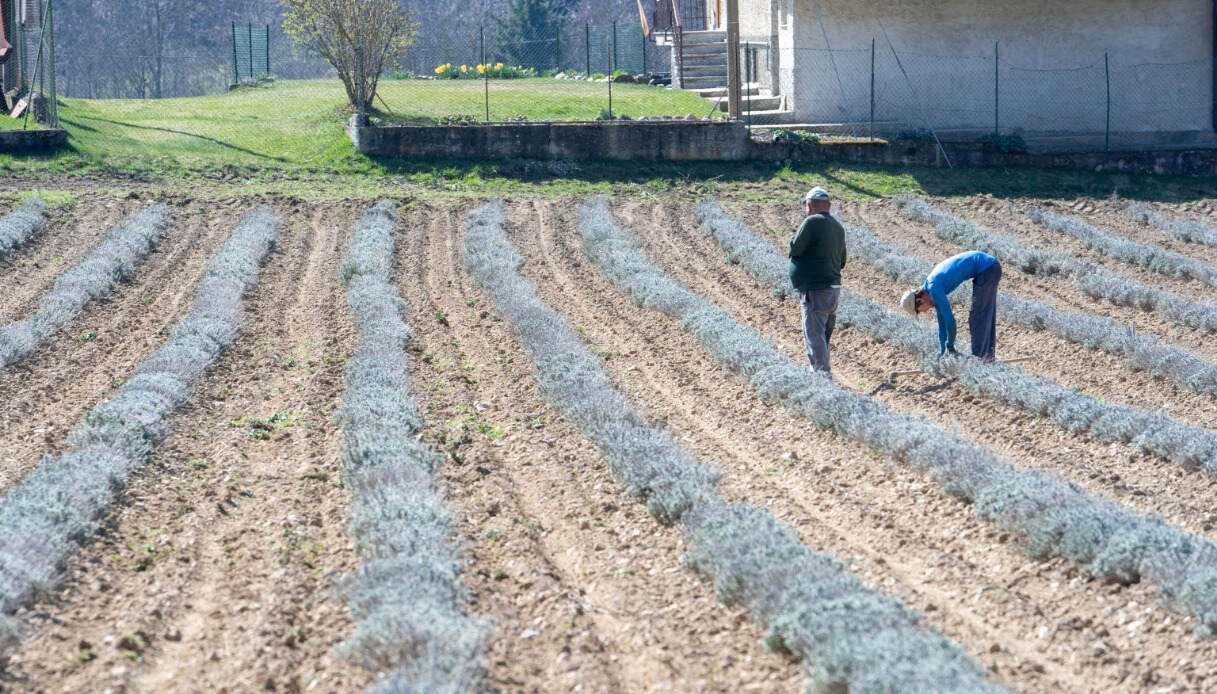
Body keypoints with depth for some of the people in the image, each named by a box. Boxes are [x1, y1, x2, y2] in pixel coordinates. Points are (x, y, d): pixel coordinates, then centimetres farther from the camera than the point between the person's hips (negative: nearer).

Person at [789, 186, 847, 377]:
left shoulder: (813, 222, -14)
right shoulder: (838, 227, 13)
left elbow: (794, 249, -13)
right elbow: (842, 261, 19)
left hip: (815, 289, -9)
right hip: (834, 288, 9)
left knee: (814, 336, -8)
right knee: (823, 337, 18)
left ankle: (822, 374, -13)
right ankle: (823, 374, 24)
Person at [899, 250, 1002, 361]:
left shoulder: (933, 287, -16)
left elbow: (950, 319, -17)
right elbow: (942, 320, 21)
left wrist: (950, 347, -4)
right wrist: (941, 352, 23)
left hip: (987, 268, -10)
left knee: (977, 317, -4)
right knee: (987, 315, 18)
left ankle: (978, 357, -2)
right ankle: (988, 355, 24)